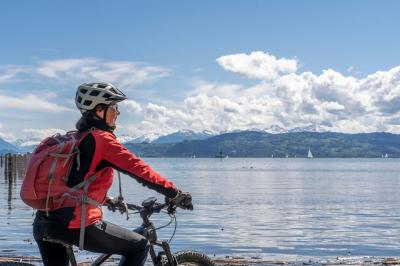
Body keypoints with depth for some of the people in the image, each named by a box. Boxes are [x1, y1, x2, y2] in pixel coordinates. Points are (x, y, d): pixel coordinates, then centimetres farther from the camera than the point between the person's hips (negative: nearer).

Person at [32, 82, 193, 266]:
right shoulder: (101, 138, -6)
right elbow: (139, 170, -10)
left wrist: (107, 200, 40)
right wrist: (176, 194, -5)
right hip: (76, 225, -8)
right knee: (139, 246, 9)